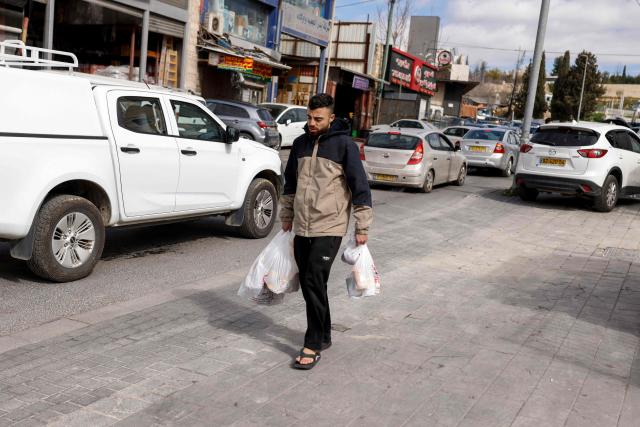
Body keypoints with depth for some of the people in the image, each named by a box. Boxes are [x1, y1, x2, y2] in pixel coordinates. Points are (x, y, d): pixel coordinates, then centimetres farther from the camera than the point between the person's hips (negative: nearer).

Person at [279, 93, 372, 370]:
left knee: (314, 283, -11)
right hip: (301, 228, 6)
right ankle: (323, 336, 27)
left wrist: (362, 227, -9)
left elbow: (360, 186, -8)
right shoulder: (300, 143, 9)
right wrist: (286, 217, 22)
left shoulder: (344, 144, -8)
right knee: (309, 285, 11)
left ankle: (313, 345, -2)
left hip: (329, 227, -6)